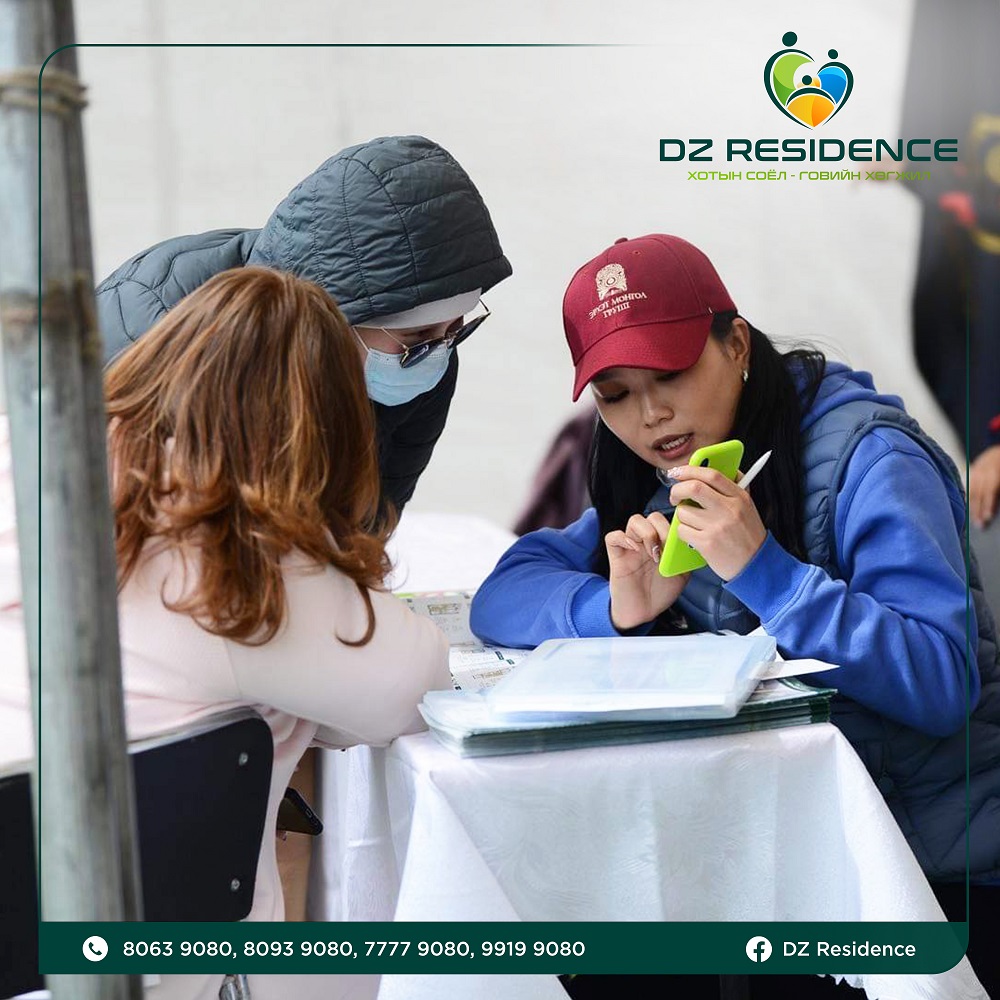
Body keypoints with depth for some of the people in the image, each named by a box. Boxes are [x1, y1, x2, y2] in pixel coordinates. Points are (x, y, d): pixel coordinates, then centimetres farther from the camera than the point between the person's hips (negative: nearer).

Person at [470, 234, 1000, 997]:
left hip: (931, 861, -5)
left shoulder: (867, 459, -16)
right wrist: (617, 608, -20)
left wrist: (762, 568, -31)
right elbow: (503, 596, 0)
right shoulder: (659, 481, 4)